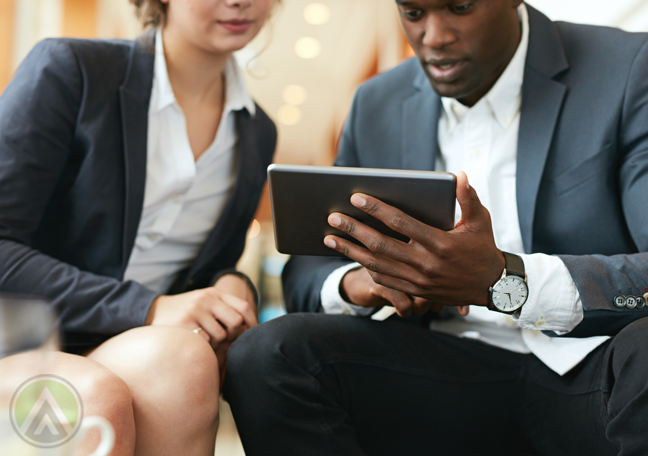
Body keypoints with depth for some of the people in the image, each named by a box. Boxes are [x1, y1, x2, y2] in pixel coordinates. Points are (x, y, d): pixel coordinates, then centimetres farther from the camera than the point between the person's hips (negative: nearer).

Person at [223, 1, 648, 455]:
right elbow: (305, 270, 13)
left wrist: (502, 279, -32)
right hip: (456, 365, 3)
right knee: (268, 354, -21)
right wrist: (354, 283, -13)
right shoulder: (377, 105, 9)